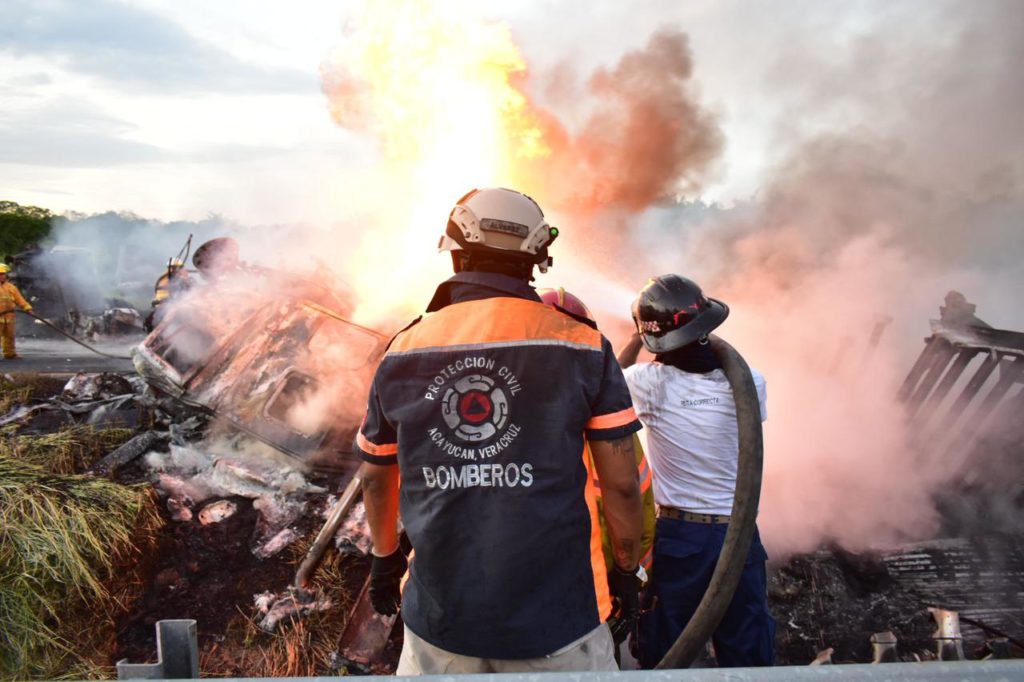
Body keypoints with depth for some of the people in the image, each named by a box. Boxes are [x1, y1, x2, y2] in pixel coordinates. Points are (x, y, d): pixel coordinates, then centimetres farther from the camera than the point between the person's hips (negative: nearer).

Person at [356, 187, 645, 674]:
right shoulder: (581, 347, -8)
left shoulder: (404, 352, -1)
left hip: (440, 608, 3)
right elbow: (621, 483, -5)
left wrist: (384, 557, 26)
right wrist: (626, 568, 11)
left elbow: (376, 477, 11)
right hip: (555, 609, -2)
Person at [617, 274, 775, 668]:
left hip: (677, 534, -1)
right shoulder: (749, 383, -10)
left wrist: (637, 339, 11)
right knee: (747, 653, 17)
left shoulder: (651, 383, -15)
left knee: (665, 652, 16)